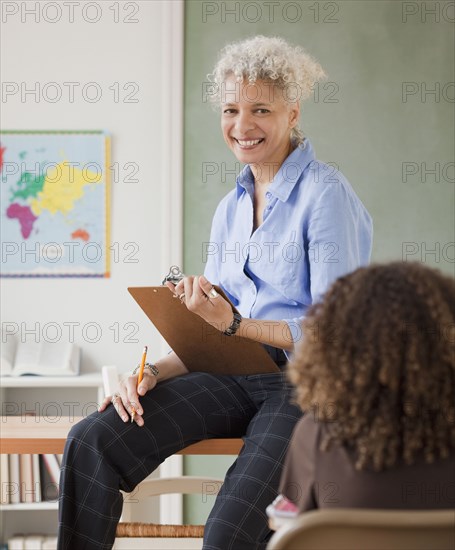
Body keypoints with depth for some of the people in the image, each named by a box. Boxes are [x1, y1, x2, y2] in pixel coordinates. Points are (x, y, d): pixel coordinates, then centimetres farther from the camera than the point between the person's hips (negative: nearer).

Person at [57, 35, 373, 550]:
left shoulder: (327, 194, -7)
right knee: (91, 443, -15)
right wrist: (153, 373, -3)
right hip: (234, 380, 7)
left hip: (307, 384, -7)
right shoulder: (231, 207, 17)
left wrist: (233, 324, -21)